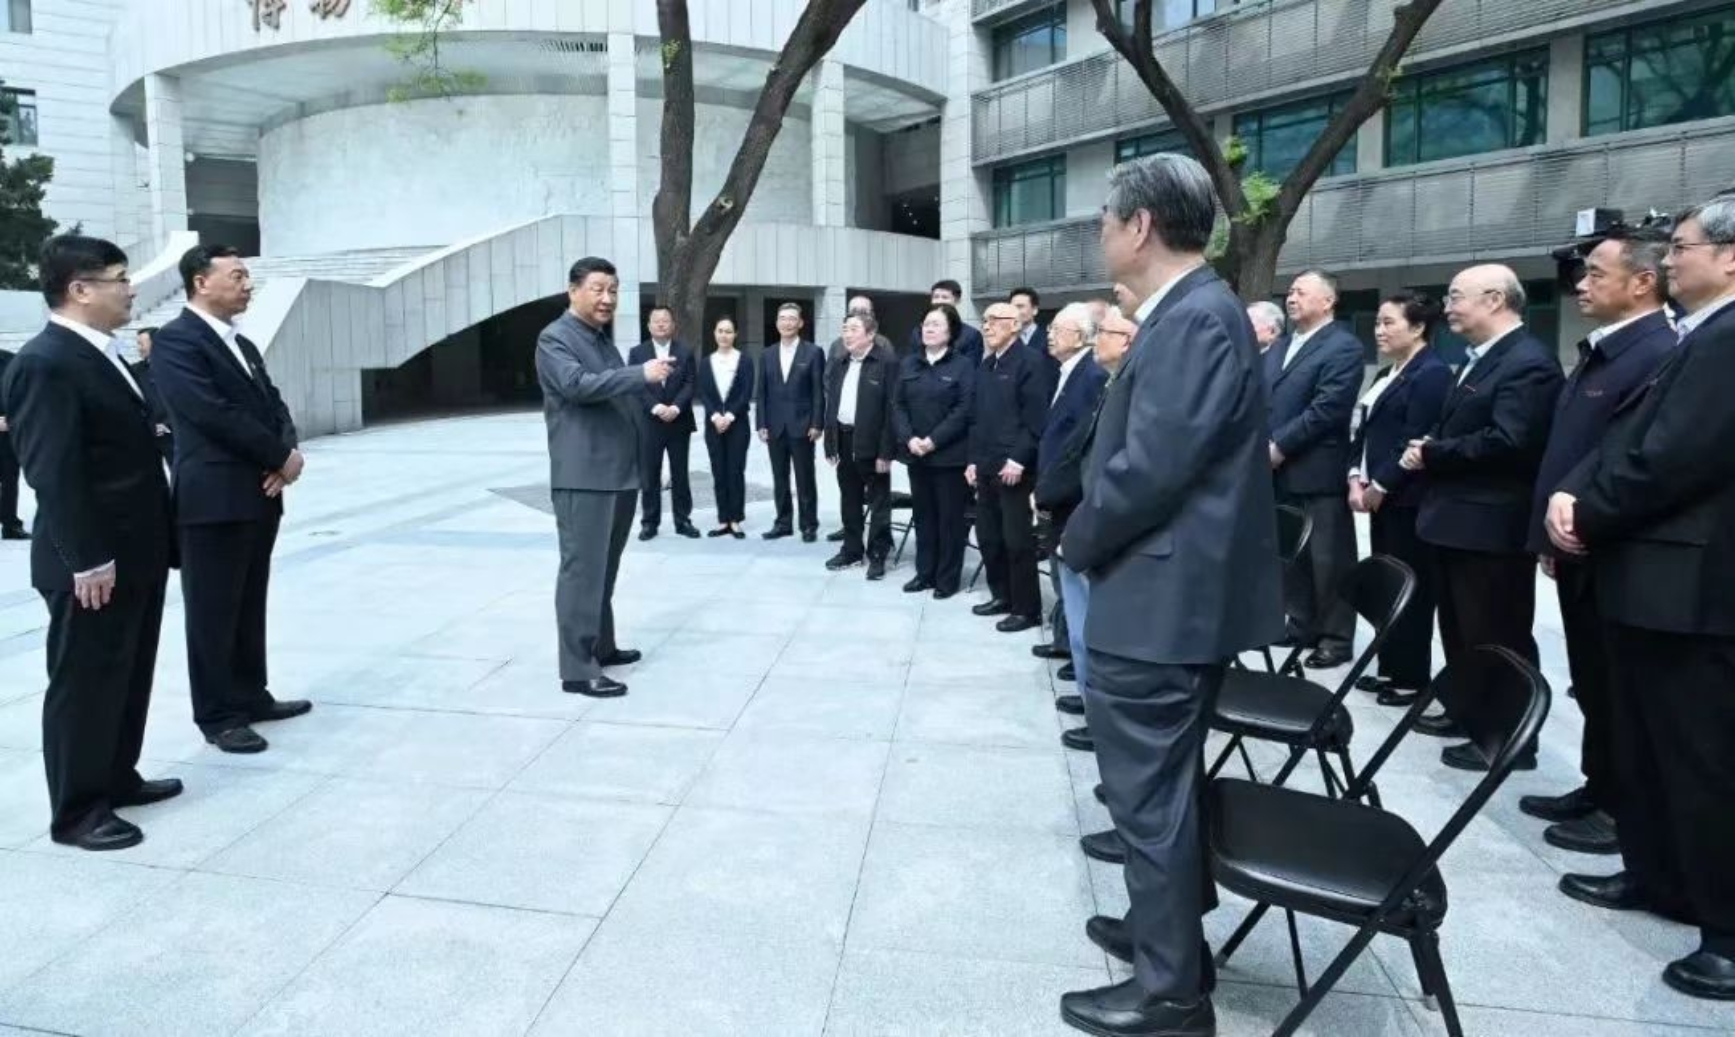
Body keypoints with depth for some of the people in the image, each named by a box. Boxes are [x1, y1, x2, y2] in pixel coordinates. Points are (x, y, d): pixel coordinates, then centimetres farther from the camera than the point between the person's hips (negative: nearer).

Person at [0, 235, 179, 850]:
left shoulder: (100, 355, 13)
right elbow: (53, 473, -22)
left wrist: (153, 541, 16)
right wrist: (87, 559, -23)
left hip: (135, 551, 9)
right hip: (94, 563, -9)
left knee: (128, 674, 18)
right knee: (84, 682, 3)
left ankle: (117, 779, 33)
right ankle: (77, 810, 15)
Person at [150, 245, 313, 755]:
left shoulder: (242, 345, 17)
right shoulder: (174, 341, -10)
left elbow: (273, 405, 14)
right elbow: (215, 414, -19)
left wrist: (289, 454, -7)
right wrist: (282, 457, -11)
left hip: (259, 495, 8)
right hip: (213, 498, -8)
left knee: (250, 606, 15)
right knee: (213, 612, 1)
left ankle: (250, 696, 26)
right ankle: (217, 715, 11)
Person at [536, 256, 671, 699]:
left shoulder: (603, 337, 20)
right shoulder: (555, 338, -7)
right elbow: (577, 384, -25)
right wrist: (641, 374, -27)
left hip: (620, 472, 9)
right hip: (584, 475, -9)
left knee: (605, 568, 15)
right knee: (582, 570, -8)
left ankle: (601, 647, 26)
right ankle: (577, 669, -4)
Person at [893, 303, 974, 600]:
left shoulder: (963, 365, -4)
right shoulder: (909, 364, 10)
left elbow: (964, 410, -12)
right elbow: (897, 405, 6)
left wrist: (933, 441, -18)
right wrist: (909, 439, -10)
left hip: (949, 454, -4)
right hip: (915, 453, 5)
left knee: (950, 517, 3)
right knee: (922, 515, 12)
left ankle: (948, 578, 13)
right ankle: (925, 572, 23)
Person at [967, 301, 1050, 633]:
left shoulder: (1030, 362, -8)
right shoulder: (985, 366, 16)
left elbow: (1036, 418, -15)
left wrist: (1019, 459, -20)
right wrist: (974, 459, 12)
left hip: (1014, 468, -8)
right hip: (987, 467, 8)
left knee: (1017, 540, -2)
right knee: (988, 536, 12)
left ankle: (1027, 609, 7)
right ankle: (1002, 595, 27)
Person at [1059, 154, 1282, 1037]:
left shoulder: (1195, 318, -19)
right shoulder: (1190, 312, 12)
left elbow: (1151, 467, -25)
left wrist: (1078, 541, -10)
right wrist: (1094, 537, 7)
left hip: (1161, 597, -10)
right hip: (1175, 591, 10)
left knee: (1149, 790, 1)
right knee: (1164, 782, 22)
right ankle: (1169, 925, 40)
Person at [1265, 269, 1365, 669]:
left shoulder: (1343, 347, -8)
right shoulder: (1279, 346, 17)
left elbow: (1327, 409, -18)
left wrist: (1279, 446, -17)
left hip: (1317, 472, -7)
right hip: (1279, 471, 8)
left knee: (1328, 557, 1)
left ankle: (1336, 638, 11)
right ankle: (1301, 625, 26)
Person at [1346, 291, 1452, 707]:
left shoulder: (1432, 373, -11)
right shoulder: (1386, 374, 17)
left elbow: (1416, 442, -18)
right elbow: (1363, 429, 15)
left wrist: (1380, 486, -15)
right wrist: (1357, 479, 2)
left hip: (1408, 499, -8)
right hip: (1379, 496, 8)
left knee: (1411, 588, 0)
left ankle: (1413, 677, 9)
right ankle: (1391, 668, 21)